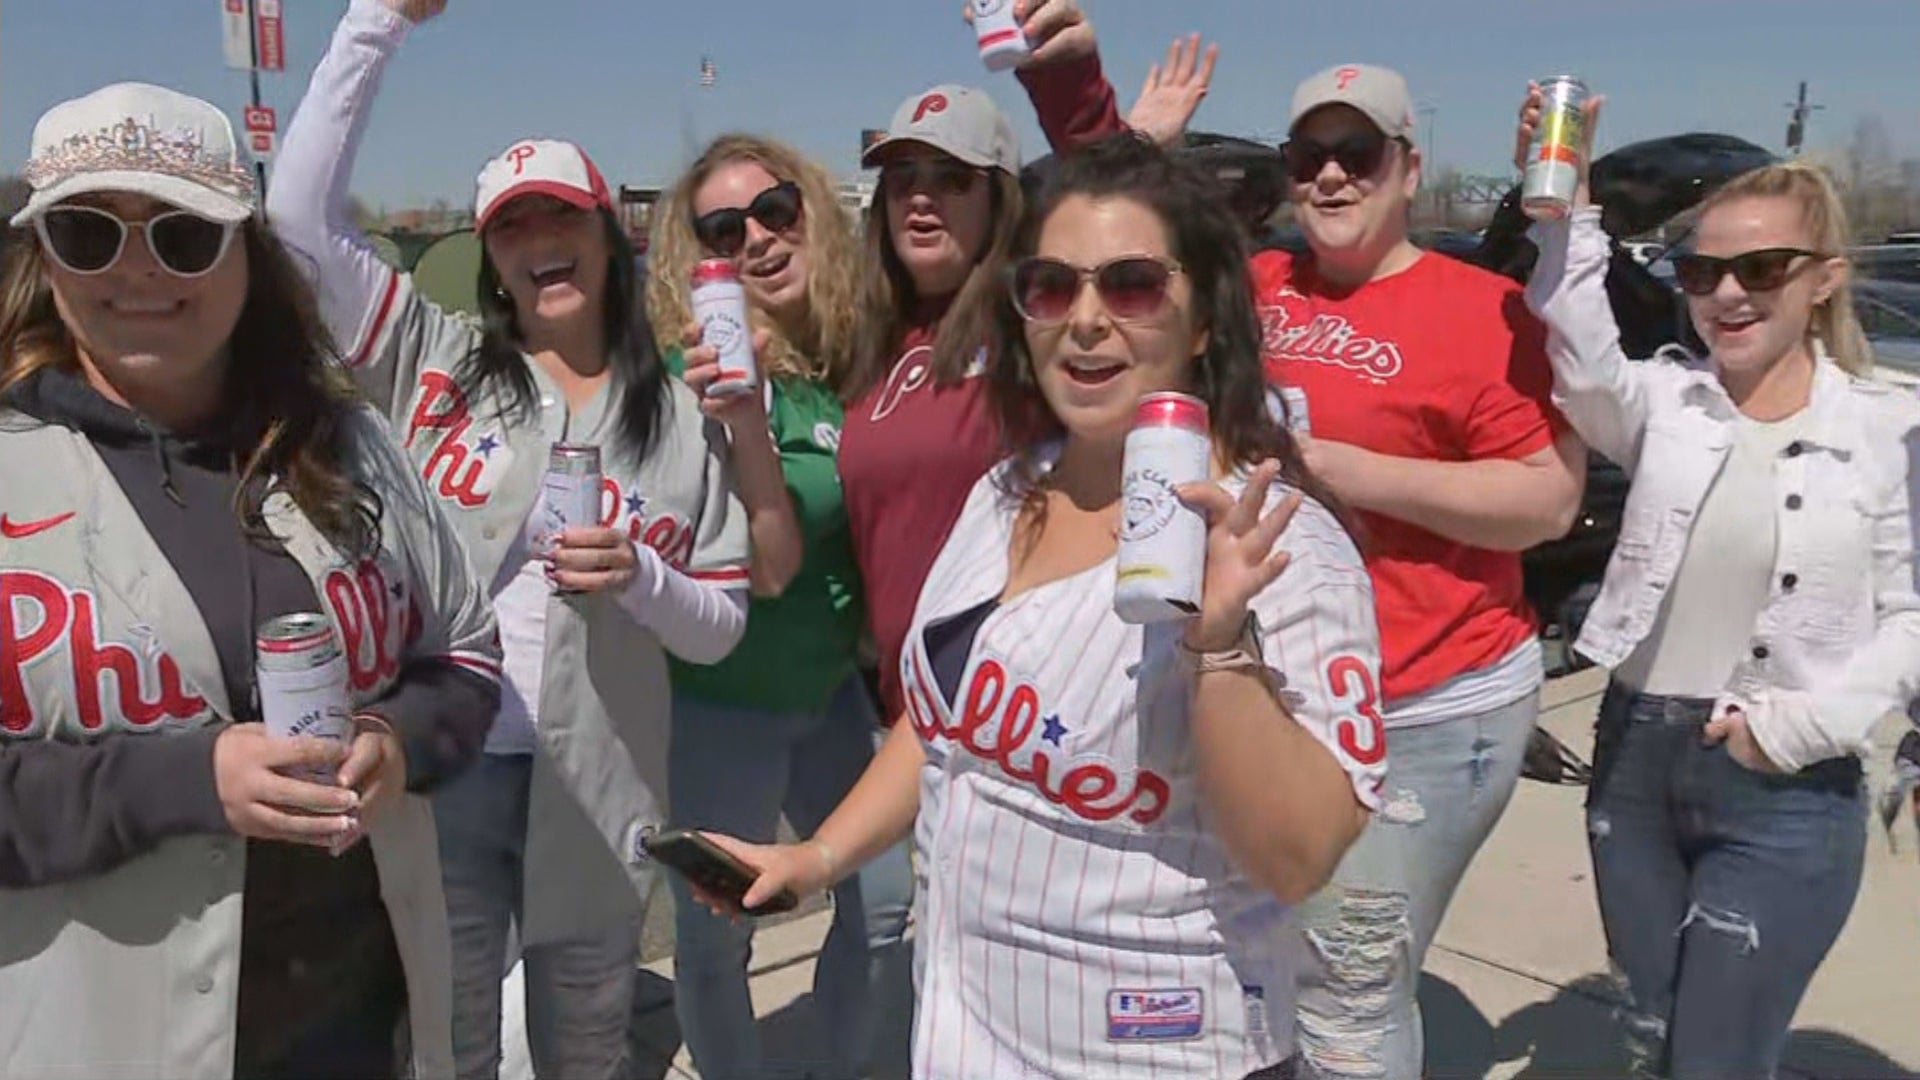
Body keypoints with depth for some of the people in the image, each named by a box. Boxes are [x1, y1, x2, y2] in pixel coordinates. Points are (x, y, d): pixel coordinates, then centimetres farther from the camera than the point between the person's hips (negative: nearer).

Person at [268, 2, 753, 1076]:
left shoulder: (681, 418, 2)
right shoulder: (434, 361, 1)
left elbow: (722, 624, 3)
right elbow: (304, 214, -9)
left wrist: (638, 576, -18)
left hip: (592, 789, 1)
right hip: (434, 773, 0)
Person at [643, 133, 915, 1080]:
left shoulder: (858, 352, -3)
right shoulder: (701, 370, -18)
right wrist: (743, 419, -38)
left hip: (831, 684, 6)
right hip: (717, 697, -5)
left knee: (888, 900, 16)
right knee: (714, 934, 8)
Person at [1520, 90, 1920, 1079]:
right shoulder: (1665, 400, 0)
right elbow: (1582, 364, -22)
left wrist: (1801, 725, -13)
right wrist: (1564, 205, -32)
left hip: (1787, 791, -3)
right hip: (1634, 759, 3)